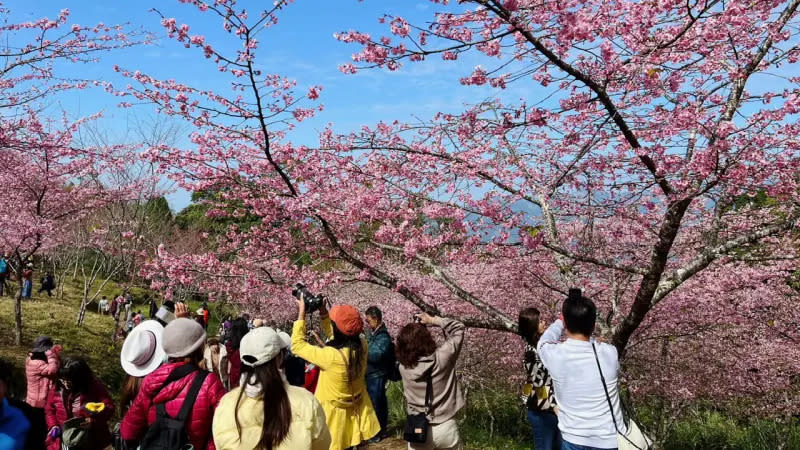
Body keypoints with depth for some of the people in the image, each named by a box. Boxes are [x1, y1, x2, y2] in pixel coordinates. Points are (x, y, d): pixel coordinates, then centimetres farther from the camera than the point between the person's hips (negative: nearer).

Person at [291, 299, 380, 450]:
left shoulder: (331, 356, -34)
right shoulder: (362, 345, -15)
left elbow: (297, 345, -20)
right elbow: (333, 335, 4)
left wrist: (301, 313, -16)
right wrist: (323, 311, -6)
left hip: (336, 416, -5)